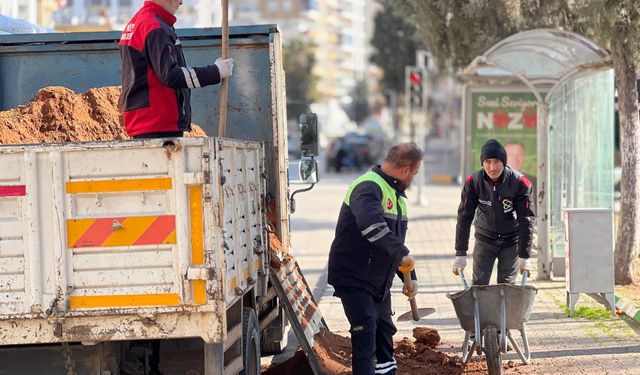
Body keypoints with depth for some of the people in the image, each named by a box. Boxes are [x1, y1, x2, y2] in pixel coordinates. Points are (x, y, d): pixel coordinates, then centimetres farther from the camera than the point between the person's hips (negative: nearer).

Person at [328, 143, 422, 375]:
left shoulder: (396, 194, 15)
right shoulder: (368, 188, -20)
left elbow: (397, 239, 23)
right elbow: (371, 225, -40)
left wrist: (410, 277, 17)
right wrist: (401, 253, -37)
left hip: (380, 282, 10)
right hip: (354, 278, -10)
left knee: (384, 332, 18)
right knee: (365, 334, -15)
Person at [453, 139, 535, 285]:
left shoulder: (519, 183, -20)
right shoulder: (473, 183, -16)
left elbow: (526, 221, -17)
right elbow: (464, 218, -13)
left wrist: (524, 256, -19)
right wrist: (460, 254, -16)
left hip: (511, 240, -1)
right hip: (485, 238, 1)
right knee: (479, 284, -4)